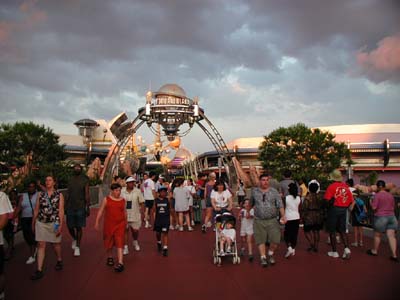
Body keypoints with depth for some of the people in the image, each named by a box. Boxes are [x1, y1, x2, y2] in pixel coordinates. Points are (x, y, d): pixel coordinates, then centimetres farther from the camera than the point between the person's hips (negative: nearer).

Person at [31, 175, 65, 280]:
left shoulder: (59, 195, -4)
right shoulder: (40, 194, 4)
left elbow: (61, 211, -8)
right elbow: (36, 210, 8)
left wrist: (61, 225, -12)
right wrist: (33, 223, 11)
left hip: (54, 223, -2)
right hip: (41, 223, 2)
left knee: (56, 243, 14)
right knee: (41, 245, 0)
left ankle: (59, 261, 38)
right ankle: (39, 270, 5)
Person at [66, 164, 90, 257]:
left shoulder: (85, 180, -3)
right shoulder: (70, 180, 8)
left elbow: (87, 195, -5)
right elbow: (68, 194, 13)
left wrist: (88, 208, -10)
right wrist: (65, 206, 12)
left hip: (80, 207, -3)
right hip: (70, 207, 4)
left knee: (79, 227, 1)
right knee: (70, 227, 7)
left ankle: (77, 247, 12)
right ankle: (74, 239, 36)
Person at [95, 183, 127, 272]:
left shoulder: (123, 200, 4)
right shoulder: (106, 199, 0)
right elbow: (101, 211, 1)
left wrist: (125, 223, 19)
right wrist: (97, 222, -4)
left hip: (120, 224, 0)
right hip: (109, 224, 1)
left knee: (119, 243, -8)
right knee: (109, 242, 16)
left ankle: (120, 263, -11)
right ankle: (110, 257, 40)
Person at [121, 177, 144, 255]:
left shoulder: (138, 191, -5)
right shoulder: (122, 191, -3)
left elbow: (141, 203, -1)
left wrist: (141, 213, -3)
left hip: (135, 215, 0)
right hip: (124, 214, 0)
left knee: (135, 230, 10)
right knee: (125, 230, 3)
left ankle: (135, 242, 40)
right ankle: (125, 247, 15)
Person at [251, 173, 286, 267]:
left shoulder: (274, 192, 1)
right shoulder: (254, 191, 3)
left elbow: (280, 205, -2)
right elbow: (251, 203, 18)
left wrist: (283, 216, -11)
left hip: (272, 220, 0)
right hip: (259, 221, 0)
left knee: (275, 240, -3)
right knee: (261, 240, 0)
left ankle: (270, 254, 23)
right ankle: (263, 257, 13)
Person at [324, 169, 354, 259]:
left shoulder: (332, 186, -12)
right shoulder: (345, 186, 4)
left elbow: (327, 199, -20)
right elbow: (351, 200, 6)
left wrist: (329, 205, -1)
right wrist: (345, 207, 16)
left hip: (334, 209, -5)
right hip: (343, 210, 5)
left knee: (332, 231, 6)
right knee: (342, 230, 16)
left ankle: (334, 252, 11)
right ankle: (347, 248, 2)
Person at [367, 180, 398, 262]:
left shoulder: (377, 195, -13)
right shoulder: (391, 195, 7)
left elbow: (374, 207, -15)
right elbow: (393, 207, 16)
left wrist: (371, 203, 4)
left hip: (380, 217, -5)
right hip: (392, 217, 5)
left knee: (377, 235, 10)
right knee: (391, 236, 3)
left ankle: (374, 251, 25)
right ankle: (394, 255, 0)